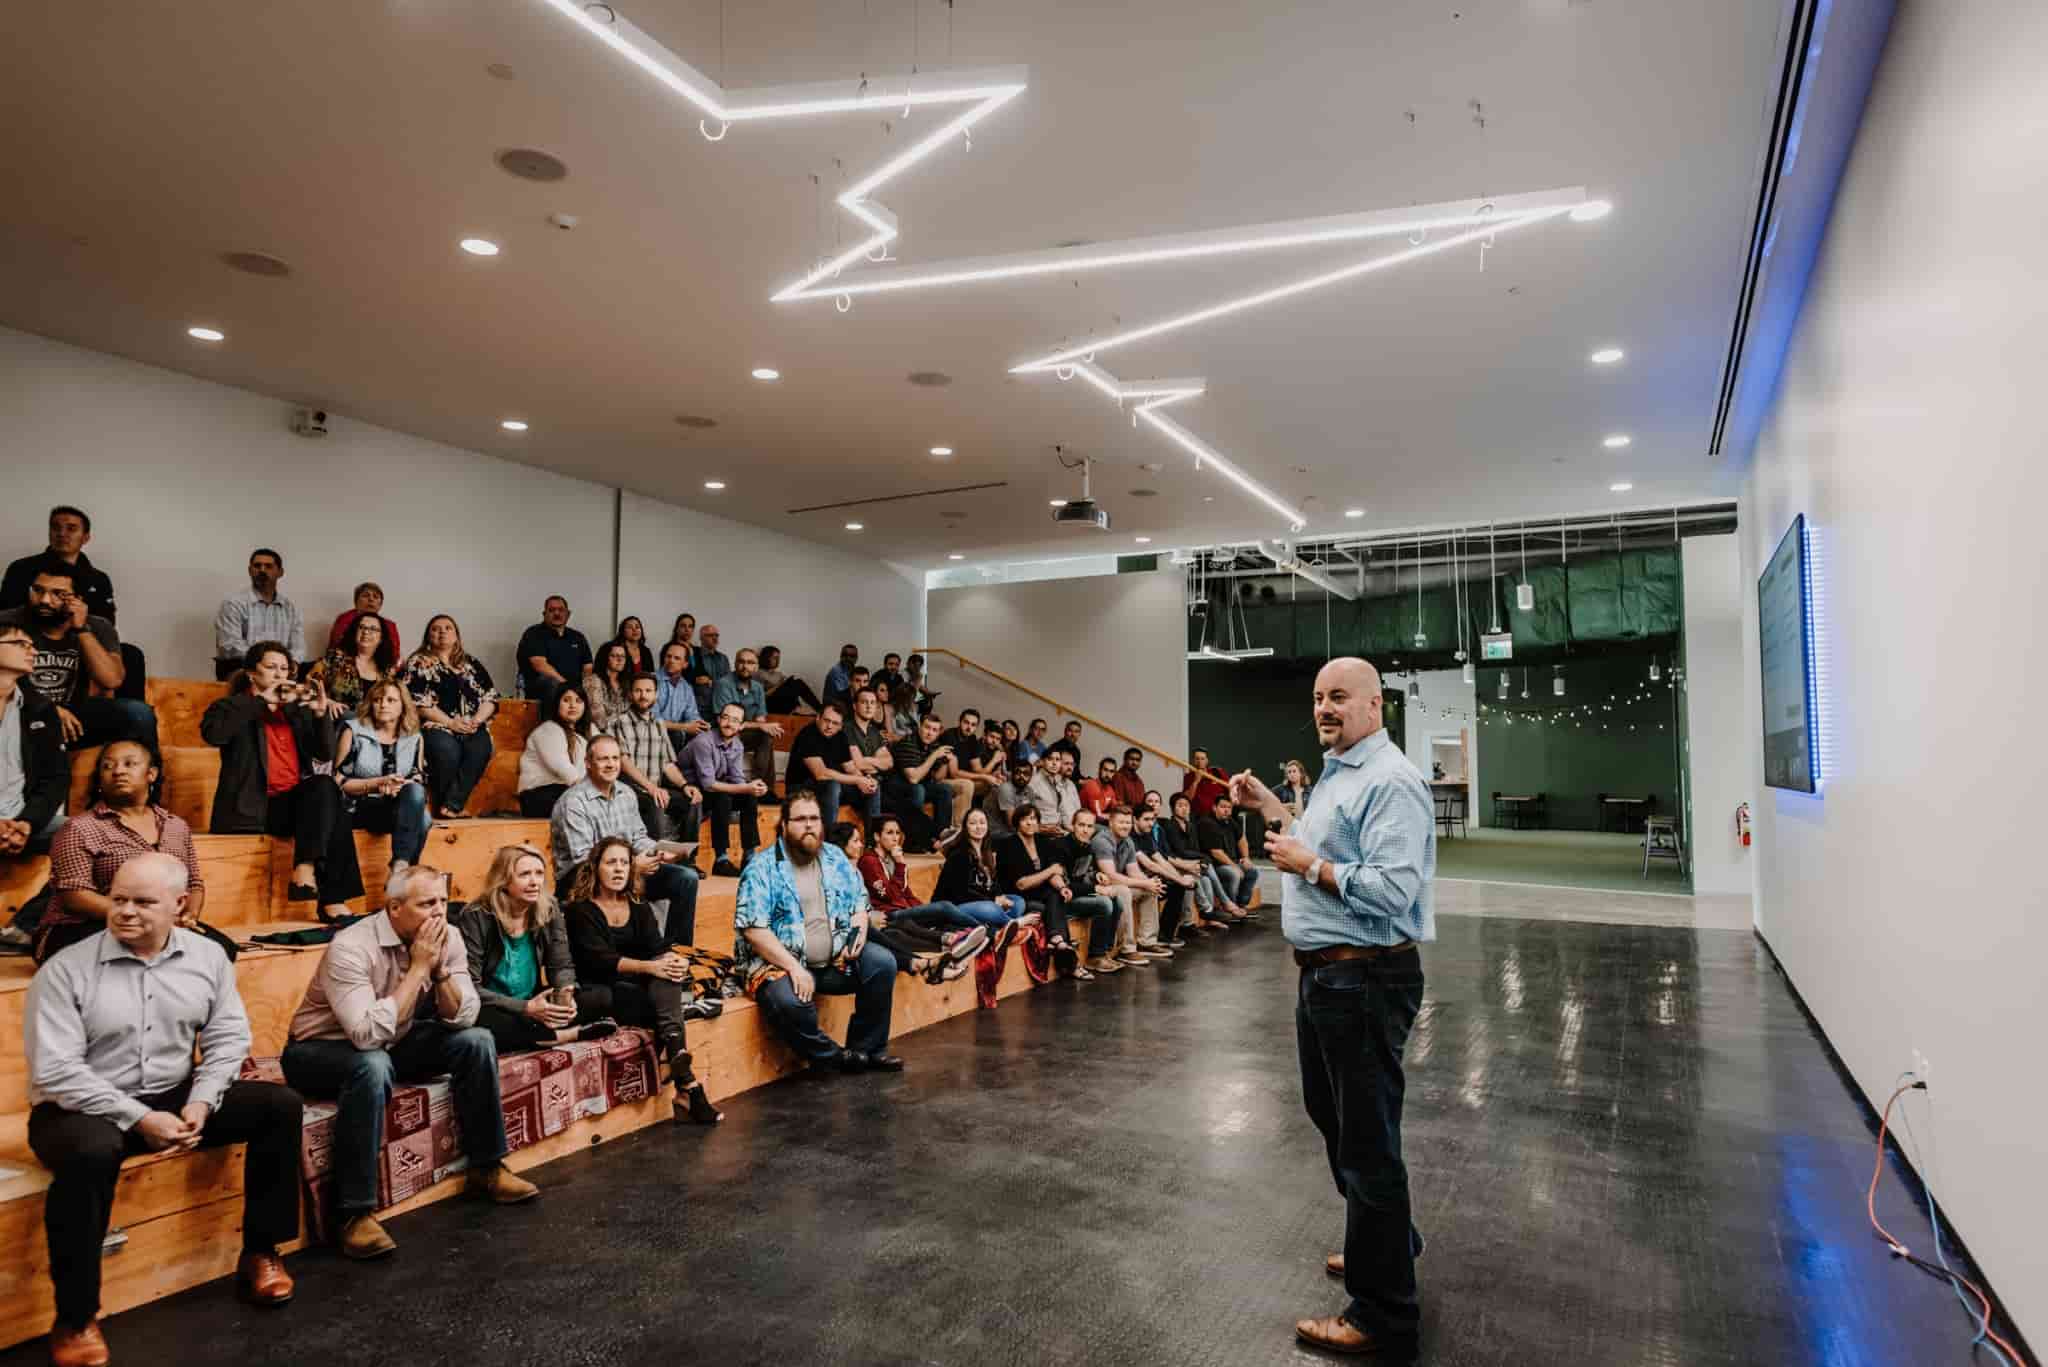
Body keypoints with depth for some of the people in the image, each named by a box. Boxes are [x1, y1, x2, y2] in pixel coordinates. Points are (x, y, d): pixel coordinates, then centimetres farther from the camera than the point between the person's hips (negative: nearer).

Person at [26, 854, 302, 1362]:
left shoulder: (207, 956, 0)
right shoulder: (66, 970, -12)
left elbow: (228, 1037, 1)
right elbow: (55, 1071, -17)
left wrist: (200, 1103, -16)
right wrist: (138, 1118, -22)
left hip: (176, 1098, 5)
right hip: (83, 1109, -4)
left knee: (280, 1105, -11)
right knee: (90, 1154, -38)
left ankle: (259, 1252, 4)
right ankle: (75, 1319, -19)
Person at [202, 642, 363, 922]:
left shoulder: (297, 709, 21)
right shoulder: (232, 708, 9)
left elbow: (326, 754, 9)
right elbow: (212, 732, -17)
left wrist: (320, 714, -7)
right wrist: (261, 700, -15)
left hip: (297, 802, 4)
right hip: (255, 807, -4)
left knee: (325, 787, -30)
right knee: (331, 809, -30)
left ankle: (306, 868, -40)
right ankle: (331, 897, -33)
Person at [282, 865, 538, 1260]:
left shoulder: (448, 938, -10)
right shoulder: (351, 948, -28)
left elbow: (462, 1019, -11)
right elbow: (369, 1035, -37)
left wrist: (440, 967, -26)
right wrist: (418, 967, -33)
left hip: (394, 1041, 6)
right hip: (322, 1050, -6)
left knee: (476, 1041, -12)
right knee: (373, 1066, -37)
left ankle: (486, 1168, 3)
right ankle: (355, 1212, -28)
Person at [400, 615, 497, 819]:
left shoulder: (472, 664, 21)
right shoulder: (419, 662, 11)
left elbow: (490, 697, 14)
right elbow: (417, 702, -2)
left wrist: (476, 720, -7)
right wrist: (450, 722, -12)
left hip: (472, 728, 3)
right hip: (435, 726, -3)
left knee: (480, 749, -31)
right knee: (447, 749, -35)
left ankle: (452, 804, -27)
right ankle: (443, 804, -17)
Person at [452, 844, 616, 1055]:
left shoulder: (549, 910, -2)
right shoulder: (476, 917, -15)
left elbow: (562, 966, 3)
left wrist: (566, 995, -21)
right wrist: (526, 1008, -27)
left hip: (533, 1005, 5)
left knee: (602, 998, -11)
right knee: (484, 1024, -41)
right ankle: (570, 1034, -25)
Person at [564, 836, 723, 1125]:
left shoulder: (639, 906, 14)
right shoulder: (580, 910, -3)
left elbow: (658, 947, -1)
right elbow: (600, 959, -17)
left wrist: (676, 961, -26)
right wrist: (649, 967, -31)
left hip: (638, 987, 4)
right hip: (599, 992, -4)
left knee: (667, 965, -31)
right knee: (668, 1006, -32)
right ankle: (688, 1084, -30)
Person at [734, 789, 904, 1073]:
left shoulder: (836, 859, 10)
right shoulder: (762, 868, -8)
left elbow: (859, 903, 17)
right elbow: (753, 929, -16)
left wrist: (859, 931, -6)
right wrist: (794, 967, -23)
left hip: (836, 960, 5)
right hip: (780, 963, -5)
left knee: (882, 962, -15)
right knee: (789, 1002, -35)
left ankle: (867, 1049, 0)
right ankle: (832, 1056, -6)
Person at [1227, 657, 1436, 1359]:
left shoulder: (1391, 782, -20)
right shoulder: (1336, 775, 13)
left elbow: (1392, 887, -29)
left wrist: (1308, 866, -20)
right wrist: (1267, 805, 19)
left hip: (1366, 979, -11)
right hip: (1323, 974, 11)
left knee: (1366, 1139, 1)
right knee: (1333, 1114, 24)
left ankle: (1383, 1314, 16)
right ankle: (1387, 1241, 45)